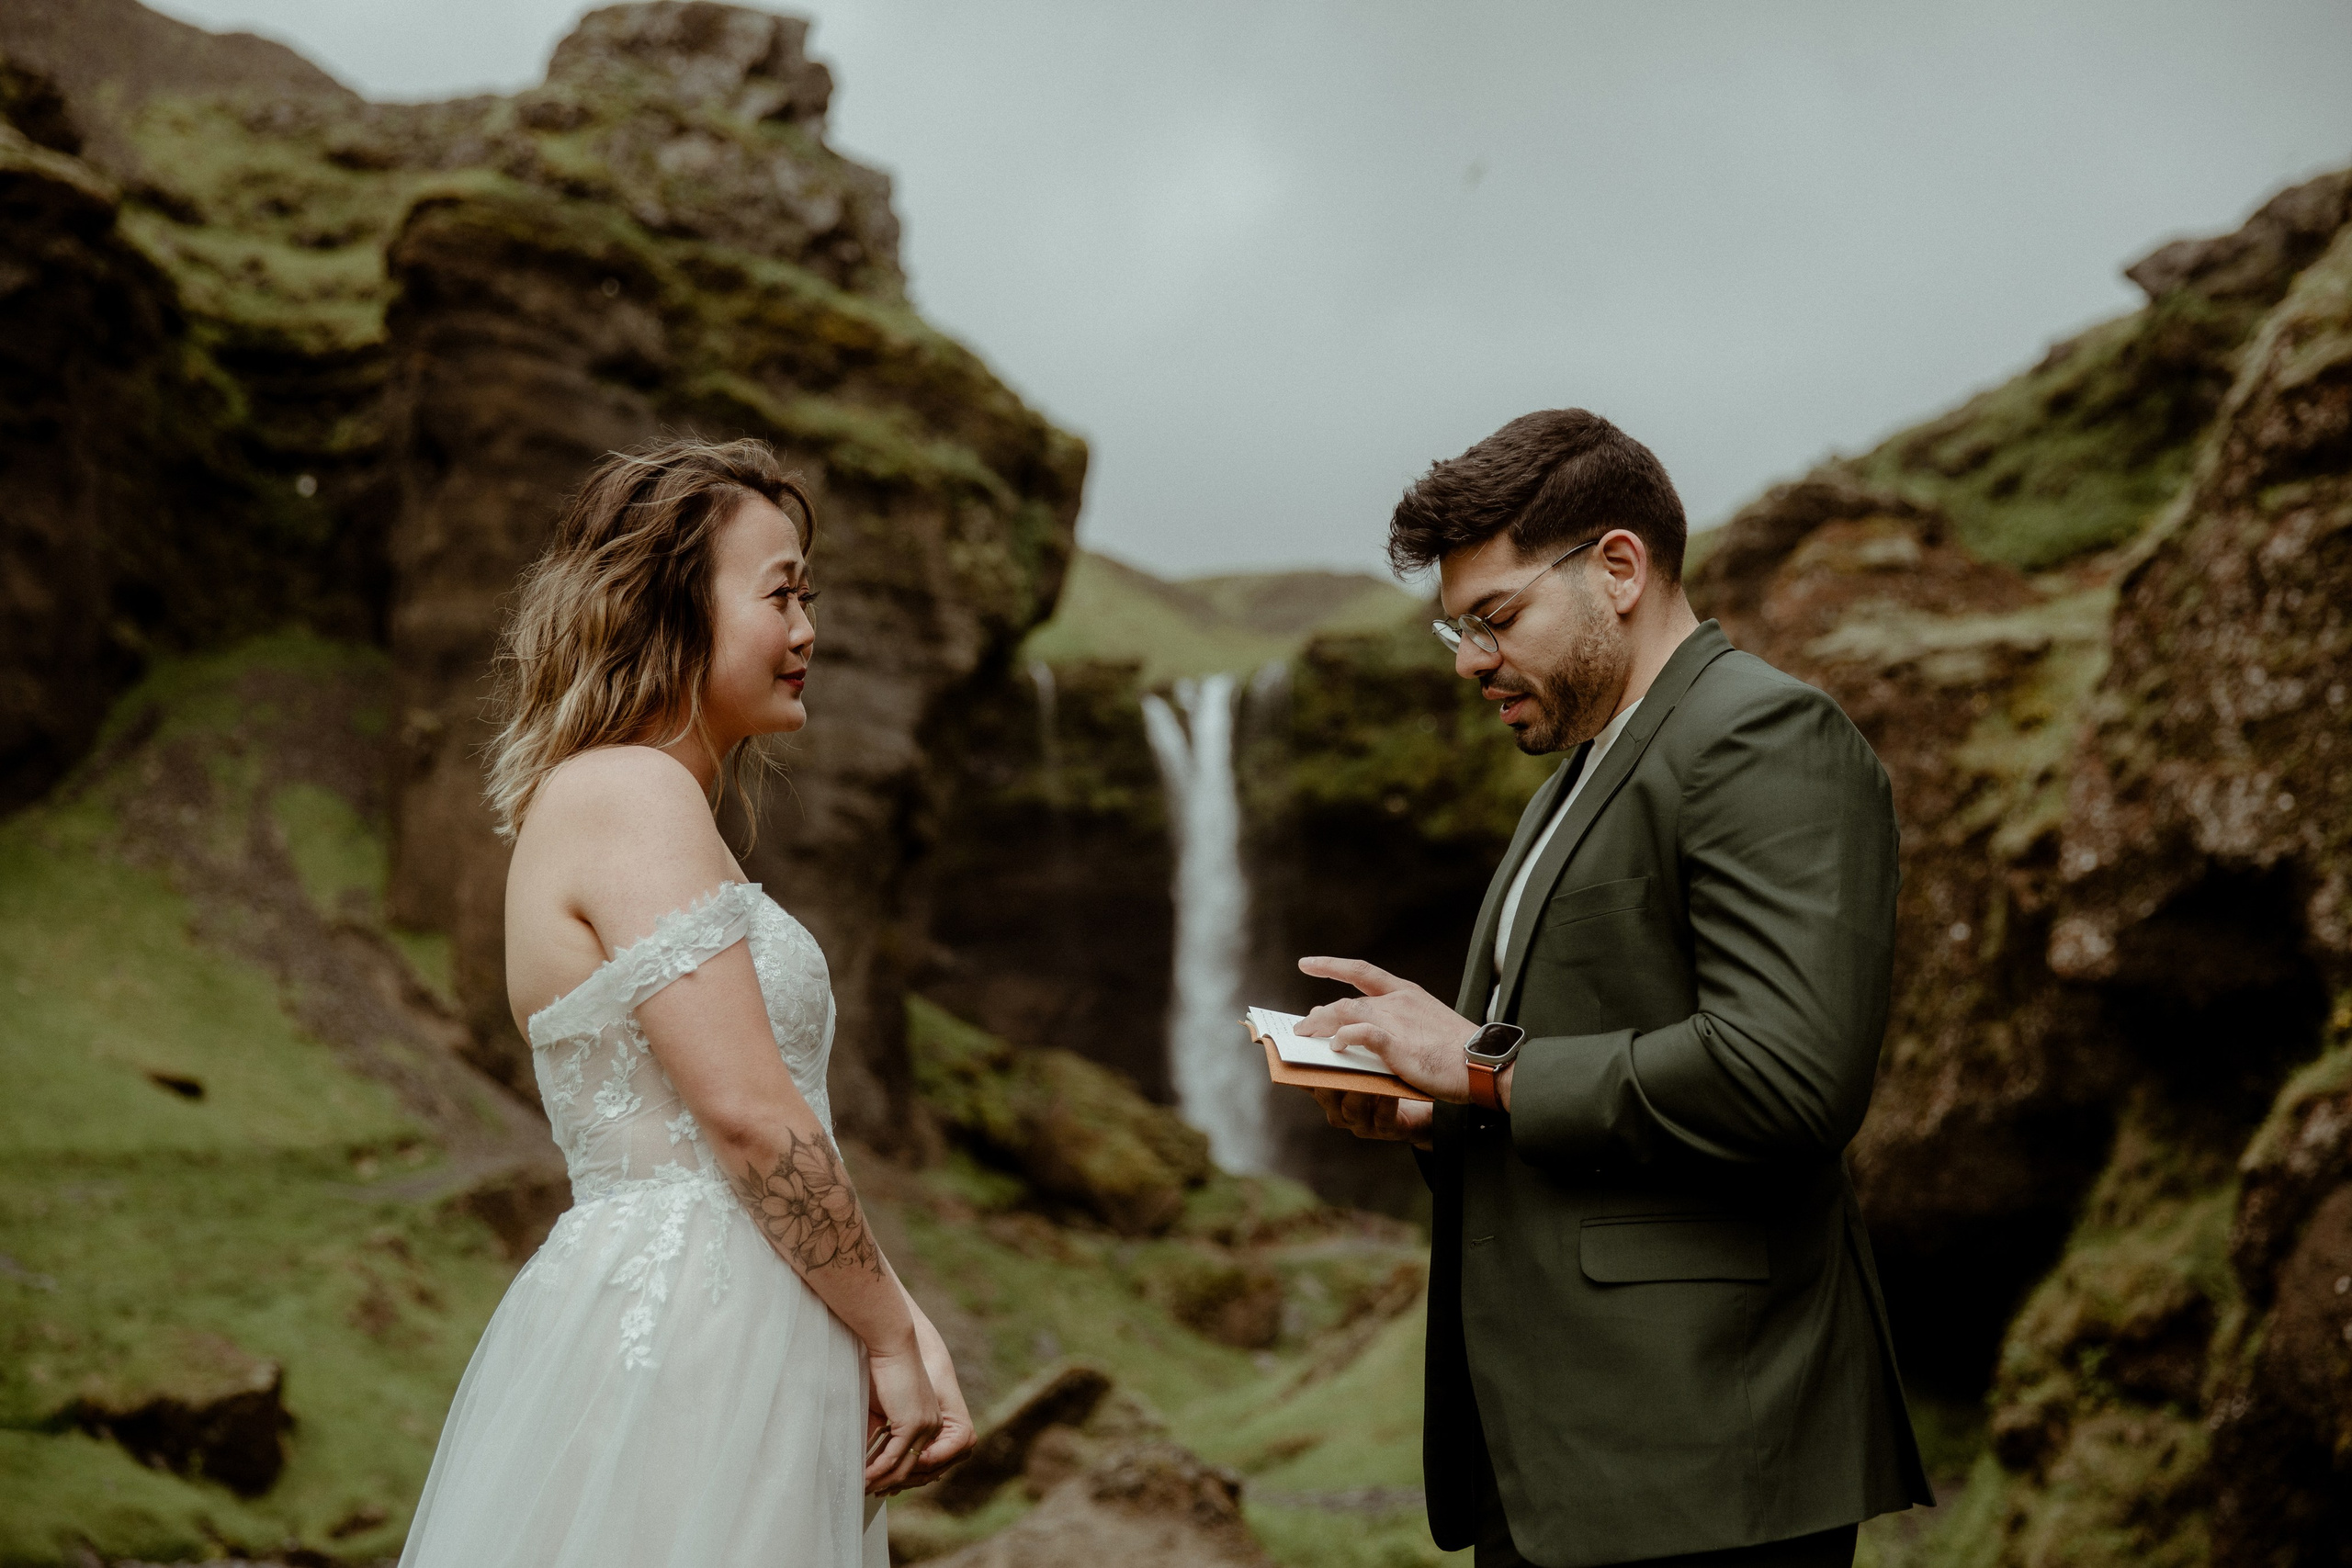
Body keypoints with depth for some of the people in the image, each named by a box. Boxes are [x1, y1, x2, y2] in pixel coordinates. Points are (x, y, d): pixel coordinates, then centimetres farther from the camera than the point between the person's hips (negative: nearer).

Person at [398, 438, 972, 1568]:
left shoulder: (638, 798, 18)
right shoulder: (631, 794, -13)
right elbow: (749, 1113, -19)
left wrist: (902, 1329, 9)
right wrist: (893, 1334, -8)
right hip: (682, 1350, -10)